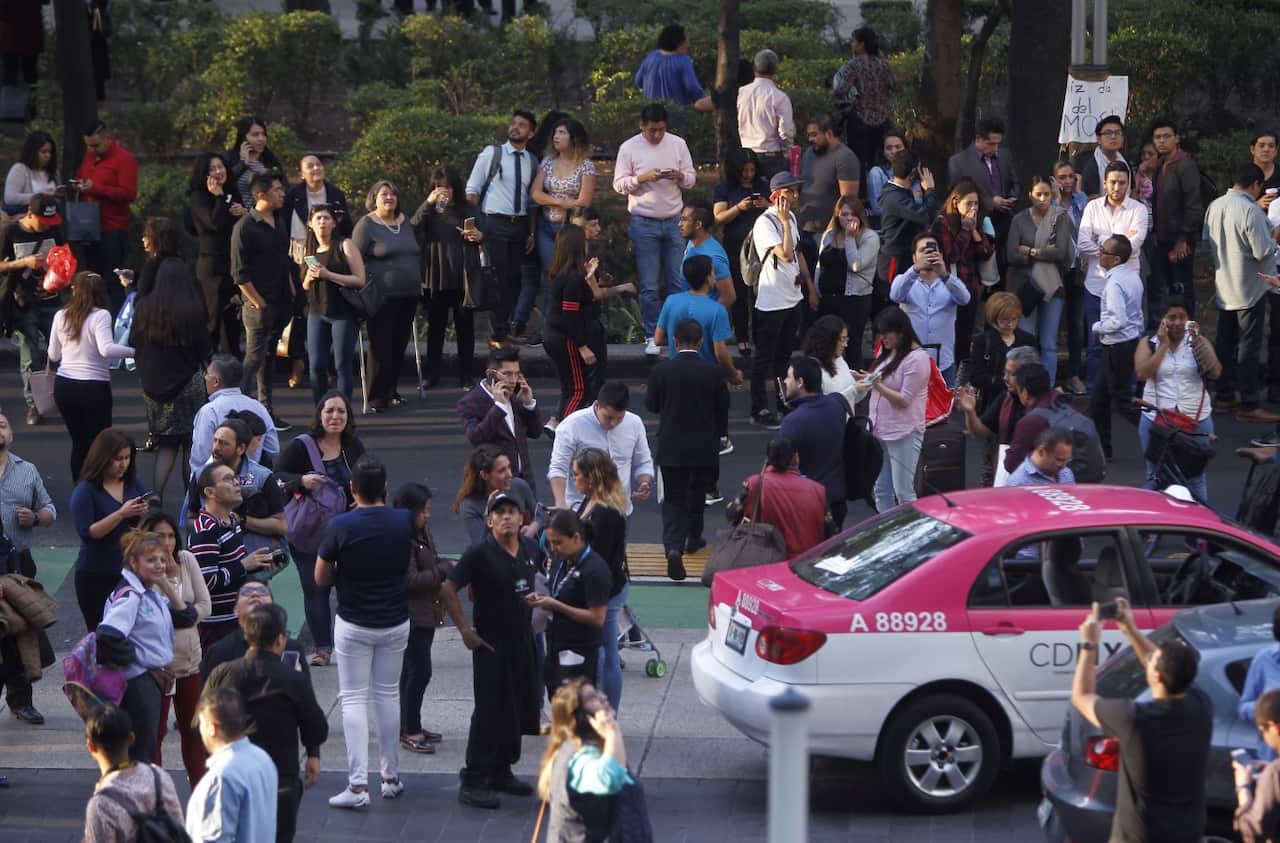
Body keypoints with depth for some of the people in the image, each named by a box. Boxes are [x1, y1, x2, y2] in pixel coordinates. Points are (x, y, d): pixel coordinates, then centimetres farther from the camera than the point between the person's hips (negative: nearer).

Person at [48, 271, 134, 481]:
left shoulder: (61, 316, 3)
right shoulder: (100, 316, -11)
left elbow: (53, 355, 13)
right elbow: (106, 349, -25)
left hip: (63, 385, 5)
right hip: (93, 386, -5)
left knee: (79, 442, 16)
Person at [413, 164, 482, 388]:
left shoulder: (469, 209, 6)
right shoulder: (429, 210, 5)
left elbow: (485, 237, 14)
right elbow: (413, 229, -13)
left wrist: (479, 236, -9)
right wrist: (428, 203, -20)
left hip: (463, 276, 0)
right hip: (435, 277, 0)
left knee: (465, 327, 4)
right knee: (435, 327, 7)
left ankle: (466, 375, 10)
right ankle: (431, 374, 13)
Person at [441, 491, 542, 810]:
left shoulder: (530, 549, 4)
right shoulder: (479, 554, -15)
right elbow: (447, 591, -14)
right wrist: (466, 631, -14)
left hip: (523, 643, 7)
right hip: (492, 644, -7)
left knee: (518, 711, 13)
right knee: (489, 713, -6)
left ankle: (501, 772, 27)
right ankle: (473, 782, 0)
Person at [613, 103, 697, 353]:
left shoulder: (678, 144, 6)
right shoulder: (629, 148, -1)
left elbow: (691, 178, 9)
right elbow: (619, 184, -1)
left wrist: (679, 177, -13)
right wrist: (642, 178, -18)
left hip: (673, 220, 2)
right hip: (644, 223, -2)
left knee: (678, 282, 2)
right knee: (649, 285, 0)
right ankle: (652, 337, 6)